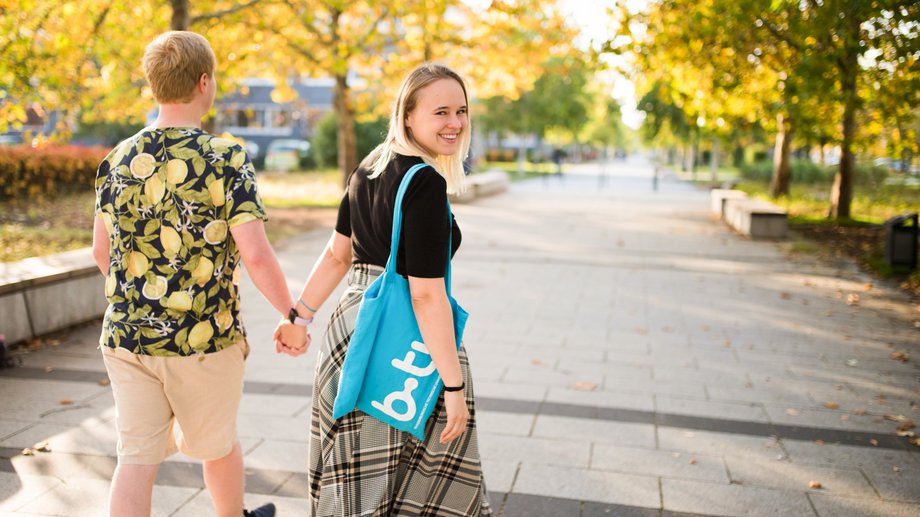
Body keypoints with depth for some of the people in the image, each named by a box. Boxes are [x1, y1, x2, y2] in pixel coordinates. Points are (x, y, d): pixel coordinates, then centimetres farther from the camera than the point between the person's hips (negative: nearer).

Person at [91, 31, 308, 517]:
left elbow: (101, 251, 8)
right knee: (217, 443, 20)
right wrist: (291, 317, -7)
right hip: (205, 337, -3)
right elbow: (255, 256, -21)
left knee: (137, 457, 9)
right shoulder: (226, 160, -15)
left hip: (126, 335, 4)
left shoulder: (118, 159, 0)